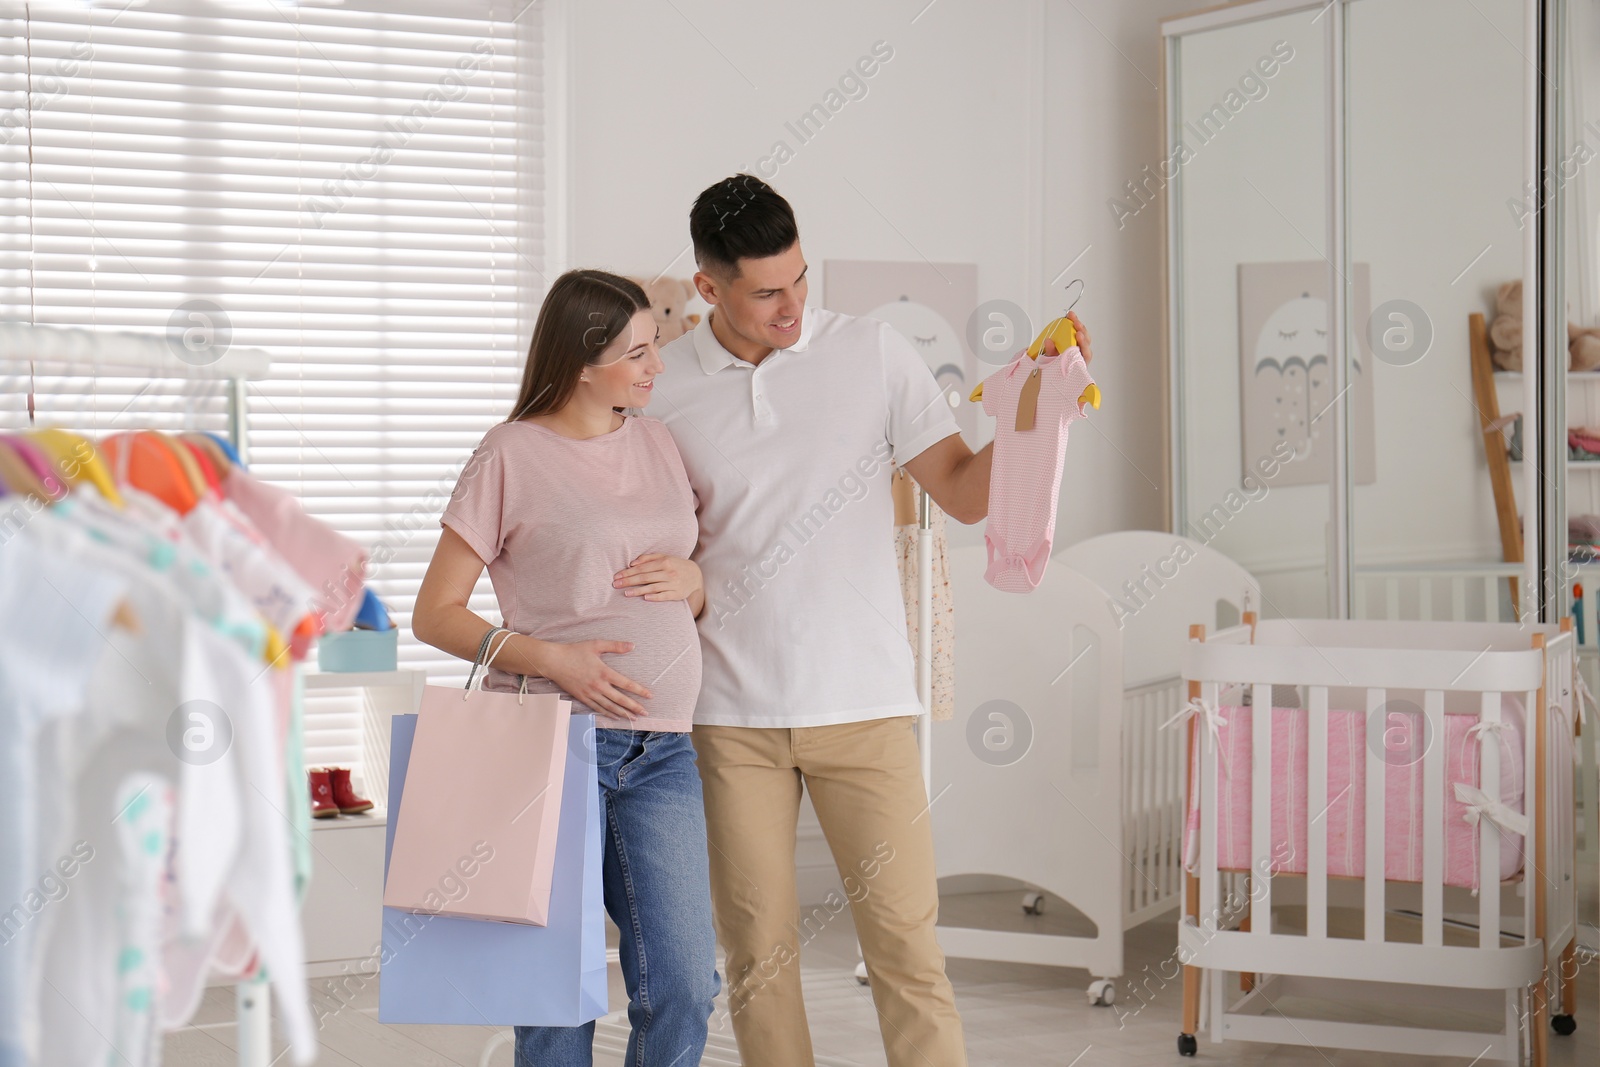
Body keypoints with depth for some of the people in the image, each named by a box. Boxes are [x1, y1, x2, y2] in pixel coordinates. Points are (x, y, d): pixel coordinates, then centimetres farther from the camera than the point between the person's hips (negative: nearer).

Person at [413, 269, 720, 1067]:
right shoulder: (511, 455, -1)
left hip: (661, 752, 4)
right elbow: (434, 614, -2)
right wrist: (550, 659, -15)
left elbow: (706, 595, 24)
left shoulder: (655, 441, 15)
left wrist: (692, 580, 0)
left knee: (683, 986, -5)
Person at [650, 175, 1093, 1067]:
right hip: (731, 717, 1)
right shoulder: (663, 387, 3)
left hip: (862, 702, -1)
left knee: (906, 941, -3)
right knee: (758, 952, 6)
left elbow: (967, 493, 1)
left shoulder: (873, 353, 2)